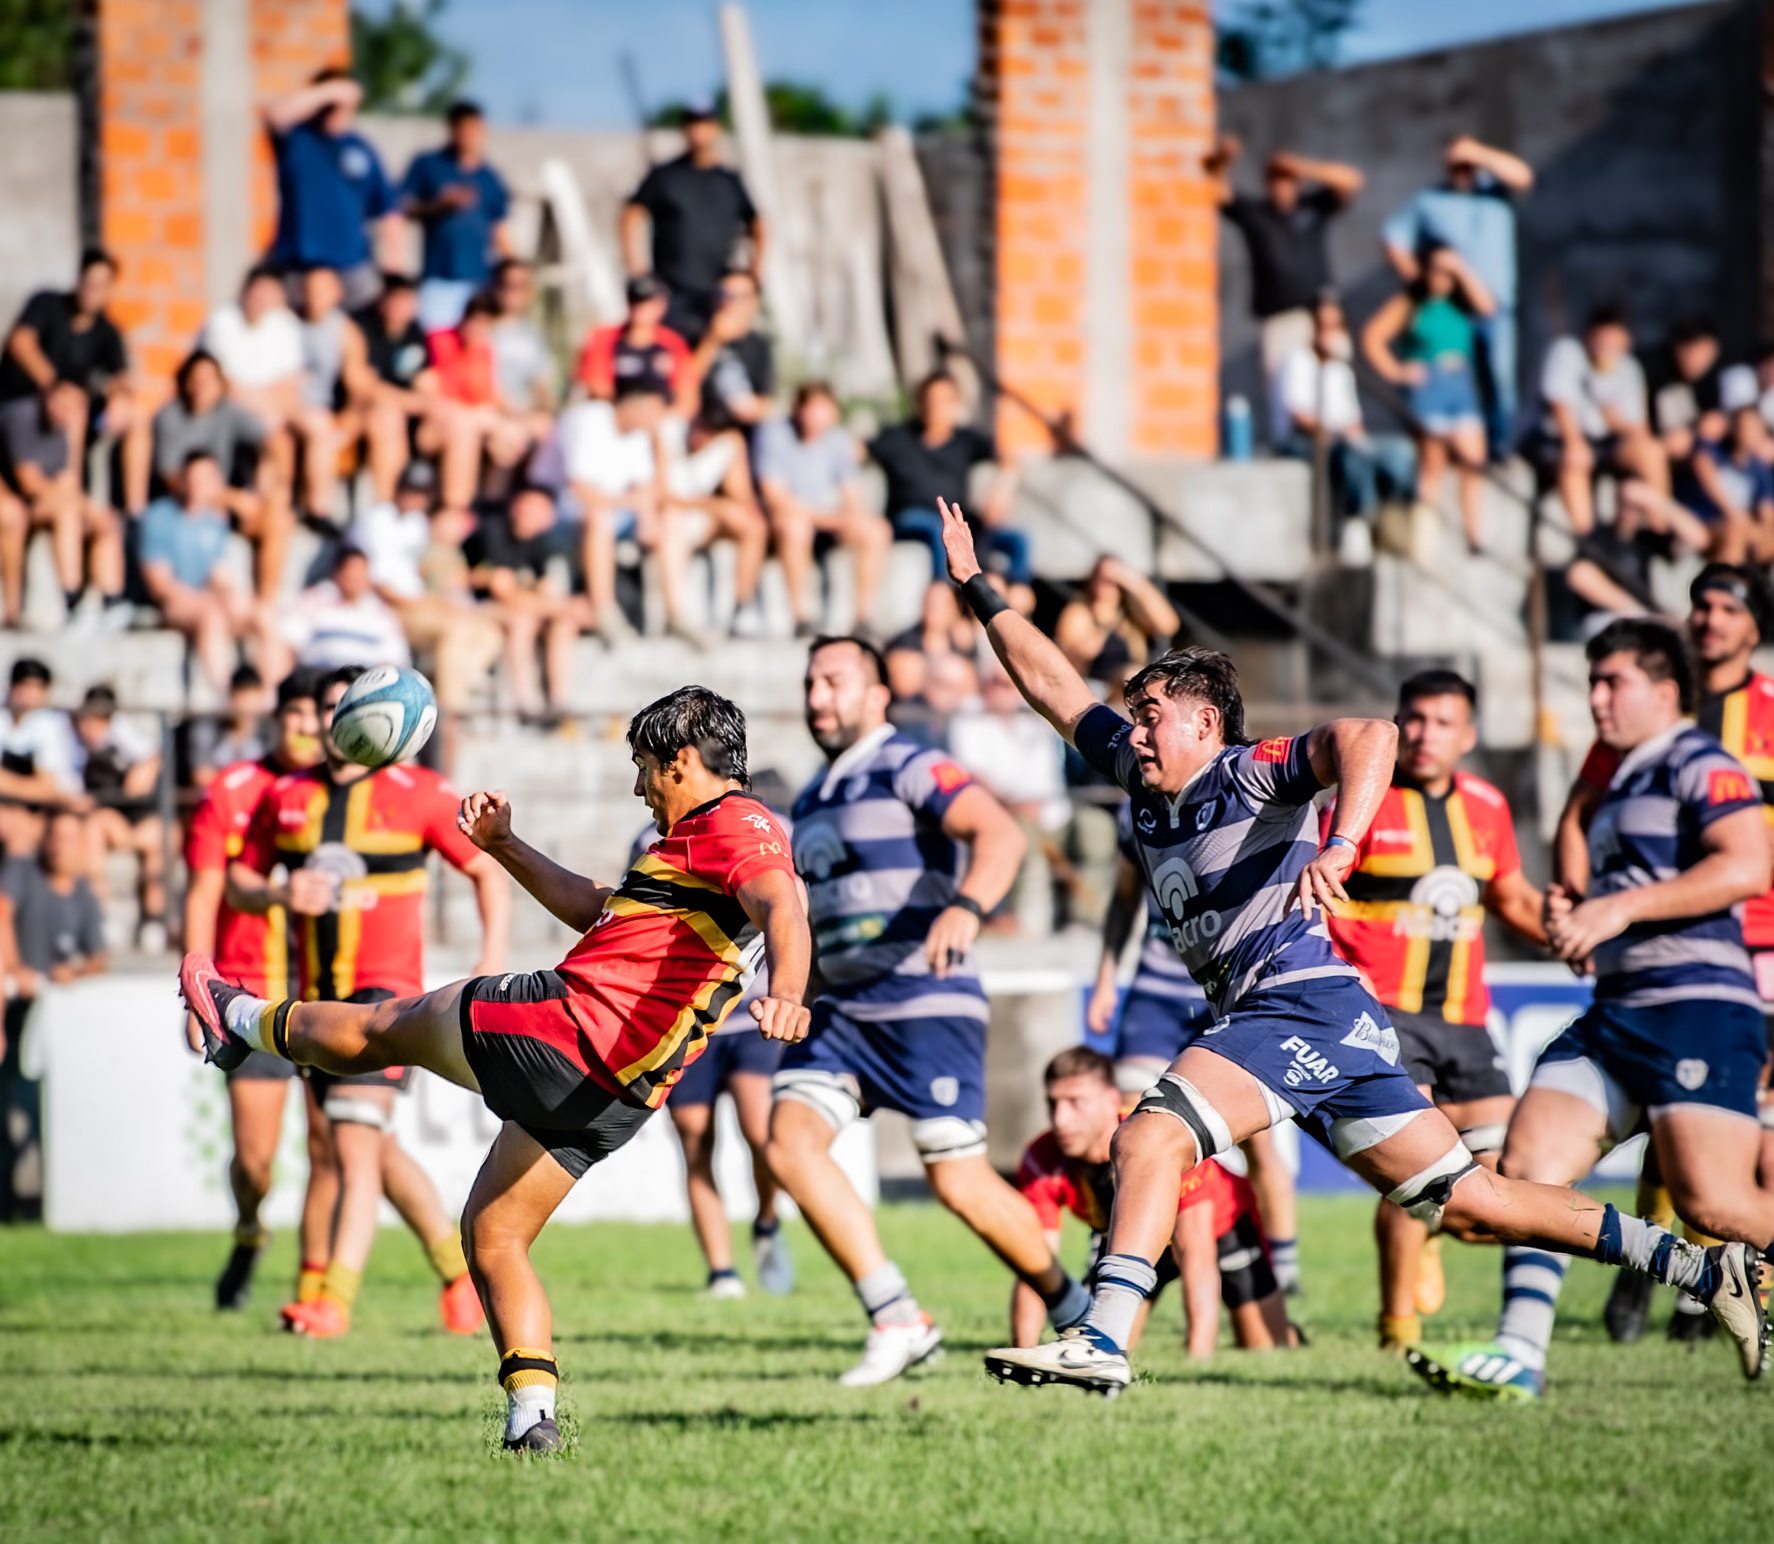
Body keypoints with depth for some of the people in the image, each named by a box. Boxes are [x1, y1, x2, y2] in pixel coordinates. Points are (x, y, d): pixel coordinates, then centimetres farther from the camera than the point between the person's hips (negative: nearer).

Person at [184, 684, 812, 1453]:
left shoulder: (732, 825, -9)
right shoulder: (702, 840, 23)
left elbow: (784, 908, -30)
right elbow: (591, 907, 34)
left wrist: (787, 995, -49)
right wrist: (503, 845, 30)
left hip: (567, 1025, -10)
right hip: (614, 1095, 10)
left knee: (388, 1026, 17)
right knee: (491, 1235, 16)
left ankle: (247, 1021, 41)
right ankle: (532, 1414, 7)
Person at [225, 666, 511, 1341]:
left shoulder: (418, 793, -4)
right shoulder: (287, 796, 8)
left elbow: (488, 871, 3)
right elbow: (237, 881, 16)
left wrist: (492, 967, -7)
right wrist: (280, 893, -7)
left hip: (386, 988, -6)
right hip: (319, 998, 6)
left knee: (357, 1144, -16)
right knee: (377, 1151, 14)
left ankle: (334, 1299, -18)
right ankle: (459, 1269, 31)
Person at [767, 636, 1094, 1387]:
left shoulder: (910, 769, -7)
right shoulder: (811, 803, 19)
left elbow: (1000, 832, -23)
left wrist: (966, 909, -40)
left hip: (925, 1003, -8)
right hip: (841, 1008, 8)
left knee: (959, 1183, -9)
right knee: (789, 1141, -13)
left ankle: (1074, 1310, 13)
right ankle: (898, 1322, -12)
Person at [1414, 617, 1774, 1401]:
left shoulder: (1699, 764, -4)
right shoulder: (1619, 786, 24)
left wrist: (1618, 908, -20)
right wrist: (1572, 918, 12)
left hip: (1700, 1008, -9)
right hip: (1617, 1013, 9)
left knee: (1711, 1201, -16)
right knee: (1529, 1156, -7)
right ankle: (1520, 1351, -12)